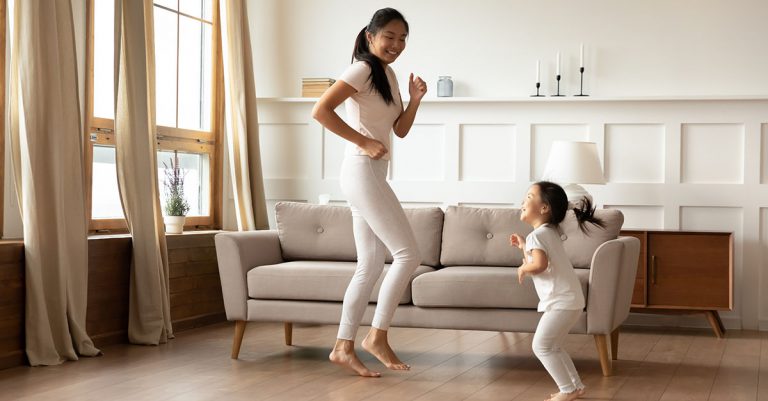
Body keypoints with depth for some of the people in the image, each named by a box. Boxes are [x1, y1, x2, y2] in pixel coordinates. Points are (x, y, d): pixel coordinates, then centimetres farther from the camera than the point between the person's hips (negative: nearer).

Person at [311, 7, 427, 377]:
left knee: (371, 265, 9)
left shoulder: (388, 74, 17)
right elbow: (320, 110, -19)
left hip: (374, 175, 10)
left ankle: (343, 347, 12)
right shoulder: (362, 70, -10)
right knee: (407, 253, -11)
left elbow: (401, 130, 19)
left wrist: (415, 100, 2)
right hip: (361, 171, -10)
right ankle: (377, 336, -3)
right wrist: (364, 141, -17)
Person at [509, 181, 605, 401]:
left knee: (541, 346, -6)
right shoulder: (550, 232, 18)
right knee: (552, 346, 20)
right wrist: (523, 246, 24)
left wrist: (522, 269, -10)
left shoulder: (536, 235, -13)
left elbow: (539, 264, -28)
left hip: (561, 301, -10)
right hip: (569, 299, 10)